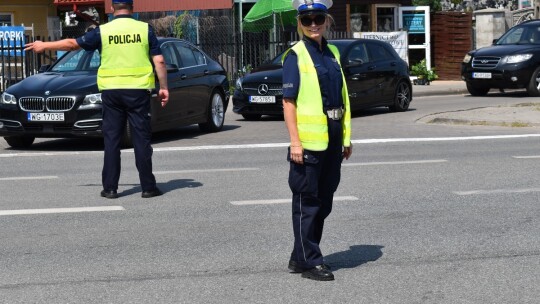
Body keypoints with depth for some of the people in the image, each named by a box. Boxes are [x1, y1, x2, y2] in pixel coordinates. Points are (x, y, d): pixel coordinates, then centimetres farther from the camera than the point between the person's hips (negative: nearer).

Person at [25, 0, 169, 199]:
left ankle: (110, 188, 7)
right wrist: (163, 87, 4)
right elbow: (159, 61, -3)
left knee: (111, 139, 7)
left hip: (111, 90, 1)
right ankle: (148, 187, 3)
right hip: (138, 90, -1)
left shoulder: (103, 31, 2)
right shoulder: (145, 29, 1)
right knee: (141, 139, 3)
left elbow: (73, 44, 10)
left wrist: (44, 46, 23)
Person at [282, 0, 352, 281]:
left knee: (324, 202, 13)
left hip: (332, 140, 7)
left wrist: (346, 137, 16)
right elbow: (288, 102, -11)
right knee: (307, 202, 0)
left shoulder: (332, 53, 12)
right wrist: (295, 142, -17)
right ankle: (308, 261, 8)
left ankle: (300, 257, 24)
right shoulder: (295, 55, -7)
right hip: (308, 140, -7)